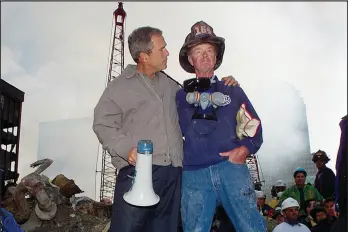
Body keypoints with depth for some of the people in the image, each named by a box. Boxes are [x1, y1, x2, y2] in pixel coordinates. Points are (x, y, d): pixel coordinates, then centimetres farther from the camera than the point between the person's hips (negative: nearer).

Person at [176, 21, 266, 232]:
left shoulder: (232, 90, 16)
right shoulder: (182, 95, 16)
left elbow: (253, 125, 12)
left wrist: (244, 149, -5)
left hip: (231, 167, 0)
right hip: (194, 173, 1)